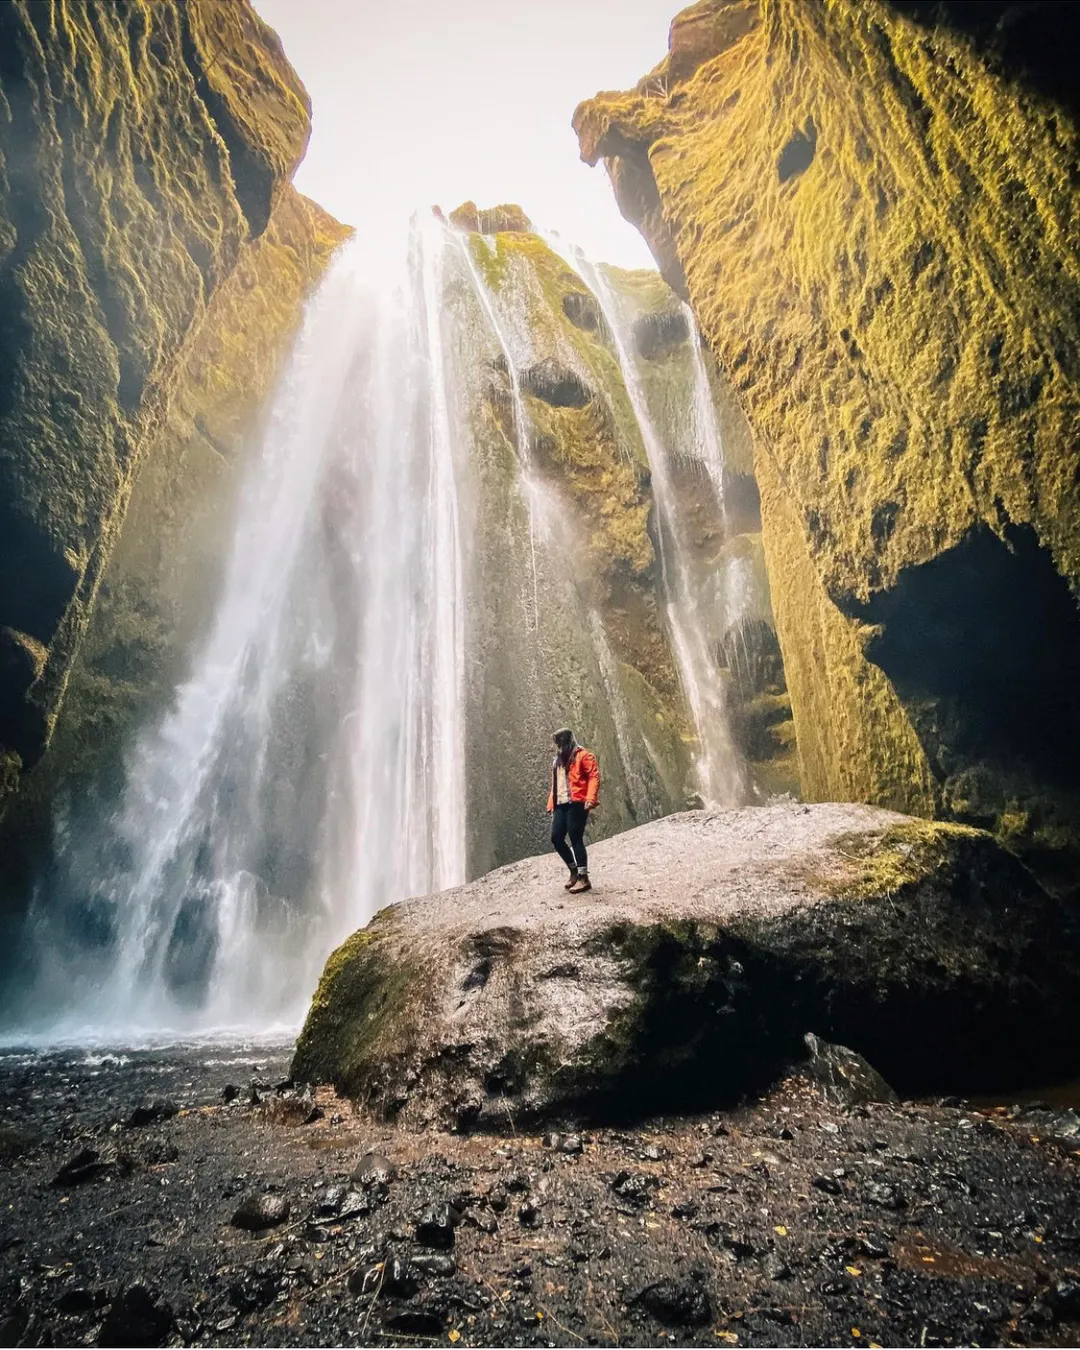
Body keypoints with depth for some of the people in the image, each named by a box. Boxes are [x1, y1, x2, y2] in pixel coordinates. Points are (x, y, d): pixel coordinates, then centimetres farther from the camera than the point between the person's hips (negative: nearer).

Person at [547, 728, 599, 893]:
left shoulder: (583, 756, -2)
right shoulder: (557, 761, 23)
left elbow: (594, 776, -11)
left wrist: (590, 799, -23)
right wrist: (551, 804, 17)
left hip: (576, 804, -8)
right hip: (561, 805, 8)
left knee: (576, 839, -9)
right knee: (556, 838, 3)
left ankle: (583, 878, -3)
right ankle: (574, 871, 20)